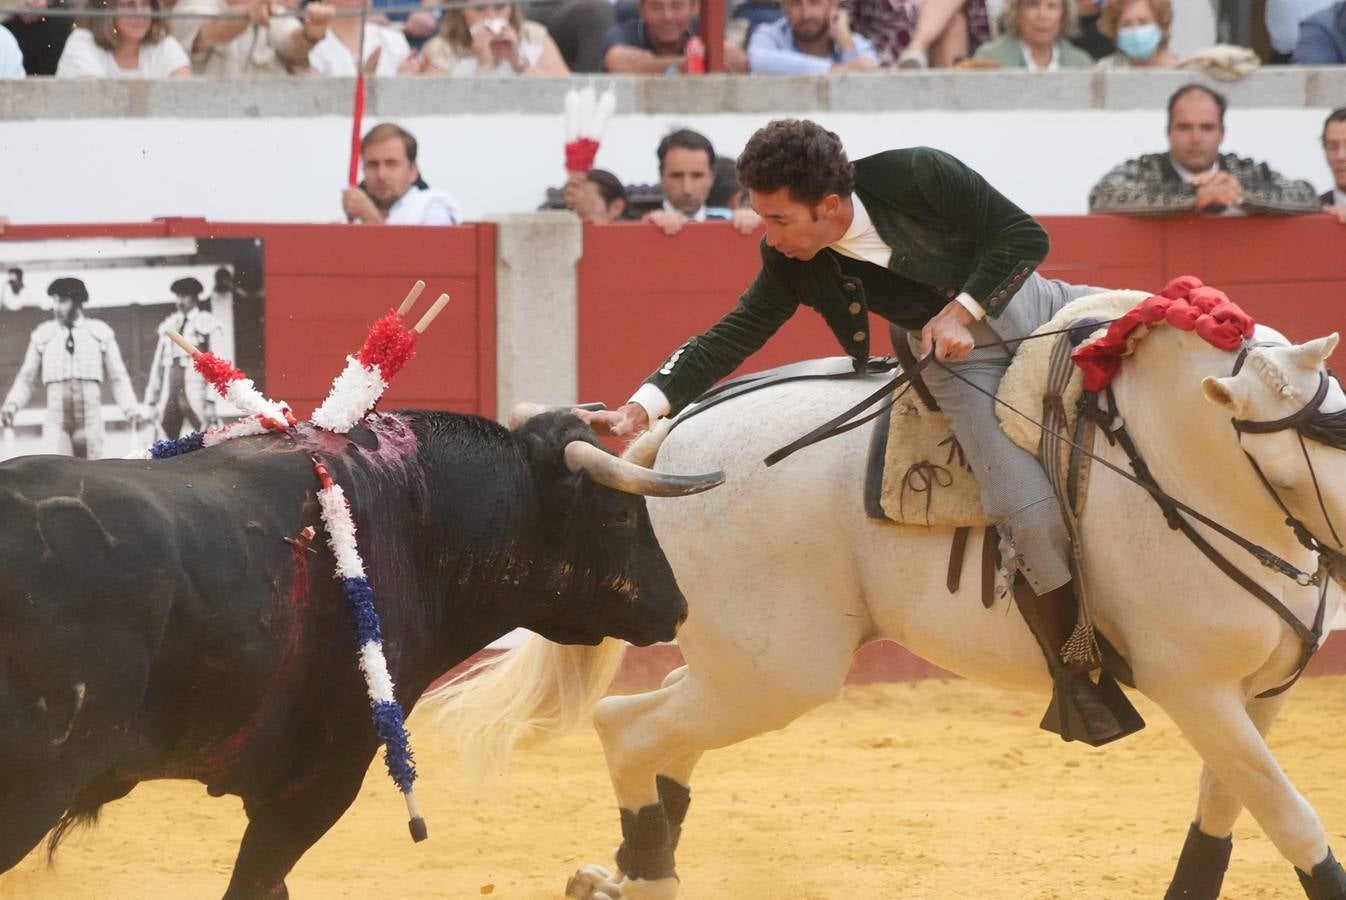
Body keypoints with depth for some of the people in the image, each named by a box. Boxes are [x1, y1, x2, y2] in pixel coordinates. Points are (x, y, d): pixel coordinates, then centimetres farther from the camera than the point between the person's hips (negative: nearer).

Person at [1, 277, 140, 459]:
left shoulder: (100, 333, 5)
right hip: (56, 420, 0)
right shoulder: (43, 335, 7)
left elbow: (117, 377, 7)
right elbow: (27, 378, 11)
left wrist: (130, 408, -8)